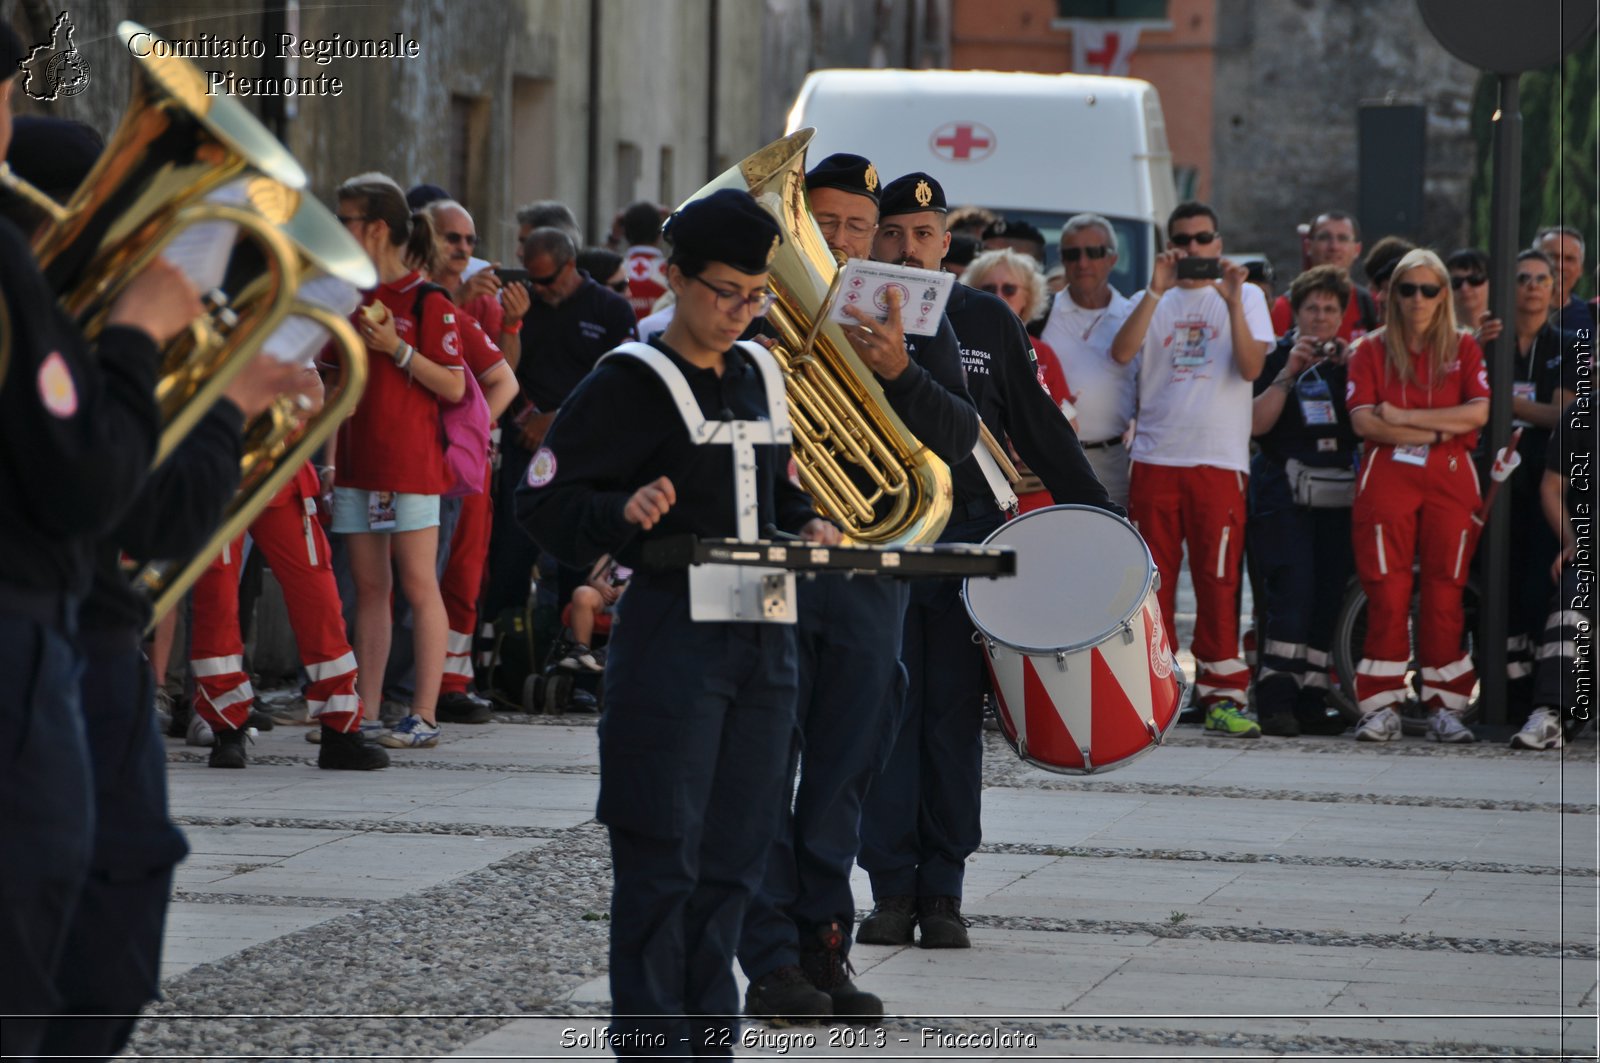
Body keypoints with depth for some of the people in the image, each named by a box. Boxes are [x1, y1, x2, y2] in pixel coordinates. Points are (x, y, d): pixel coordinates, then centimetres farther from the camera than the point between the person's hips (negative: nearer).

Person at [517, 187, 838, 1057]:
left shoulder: (754, 375, 14)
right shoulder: (628, 385, -7)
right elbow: (542, 498, -8)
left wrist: (805, 527, 7)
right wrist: (620, 515, -25)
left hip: (762, 637, 7)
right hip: (671, 637, -7)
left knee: (733, 855, 9)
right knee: (663, 859, -6)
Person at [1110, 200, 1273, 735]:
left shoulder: (1245, 296, 10)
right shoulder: (1152, 302, 14)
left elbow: (1251, 366, -5)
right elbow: (1122, 353, -5)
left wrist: (1233, 302, -15)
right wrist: (1156, 291, -11)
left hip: (1219, 460, -2)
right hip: (1155, 457, 2)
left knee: (1219, 581, -5)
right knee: (1153, 580, 2)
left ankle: (1221, 696, -2)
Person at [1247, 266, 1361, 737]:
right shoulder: (1275, 357, 6)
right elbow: (1255, 423, -7)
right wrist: (1289, 373, -14)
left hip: (1338, 497, 4)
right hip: (1284, 496, -4)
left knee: (1328, 600, 1)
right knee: (1292, 592, -17)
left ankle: (1311, 698, 5)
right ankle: (1275, 698, -18)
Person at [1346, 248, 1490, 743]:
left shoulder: (1463, 348, 12)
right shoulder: (1372, 350, 9)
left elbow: (1477, 412, -4)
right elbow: (1363, 421, -4)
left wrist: (1405, 416, -7)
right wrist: (1435, 432, -9)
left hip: (1450, 481, 1)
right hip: (1386, 479, -1)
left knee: (1445, 596, -2)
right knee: (1387, 596, -8)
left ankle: (1444, 707, 2)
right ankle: (1382, 707, -5)